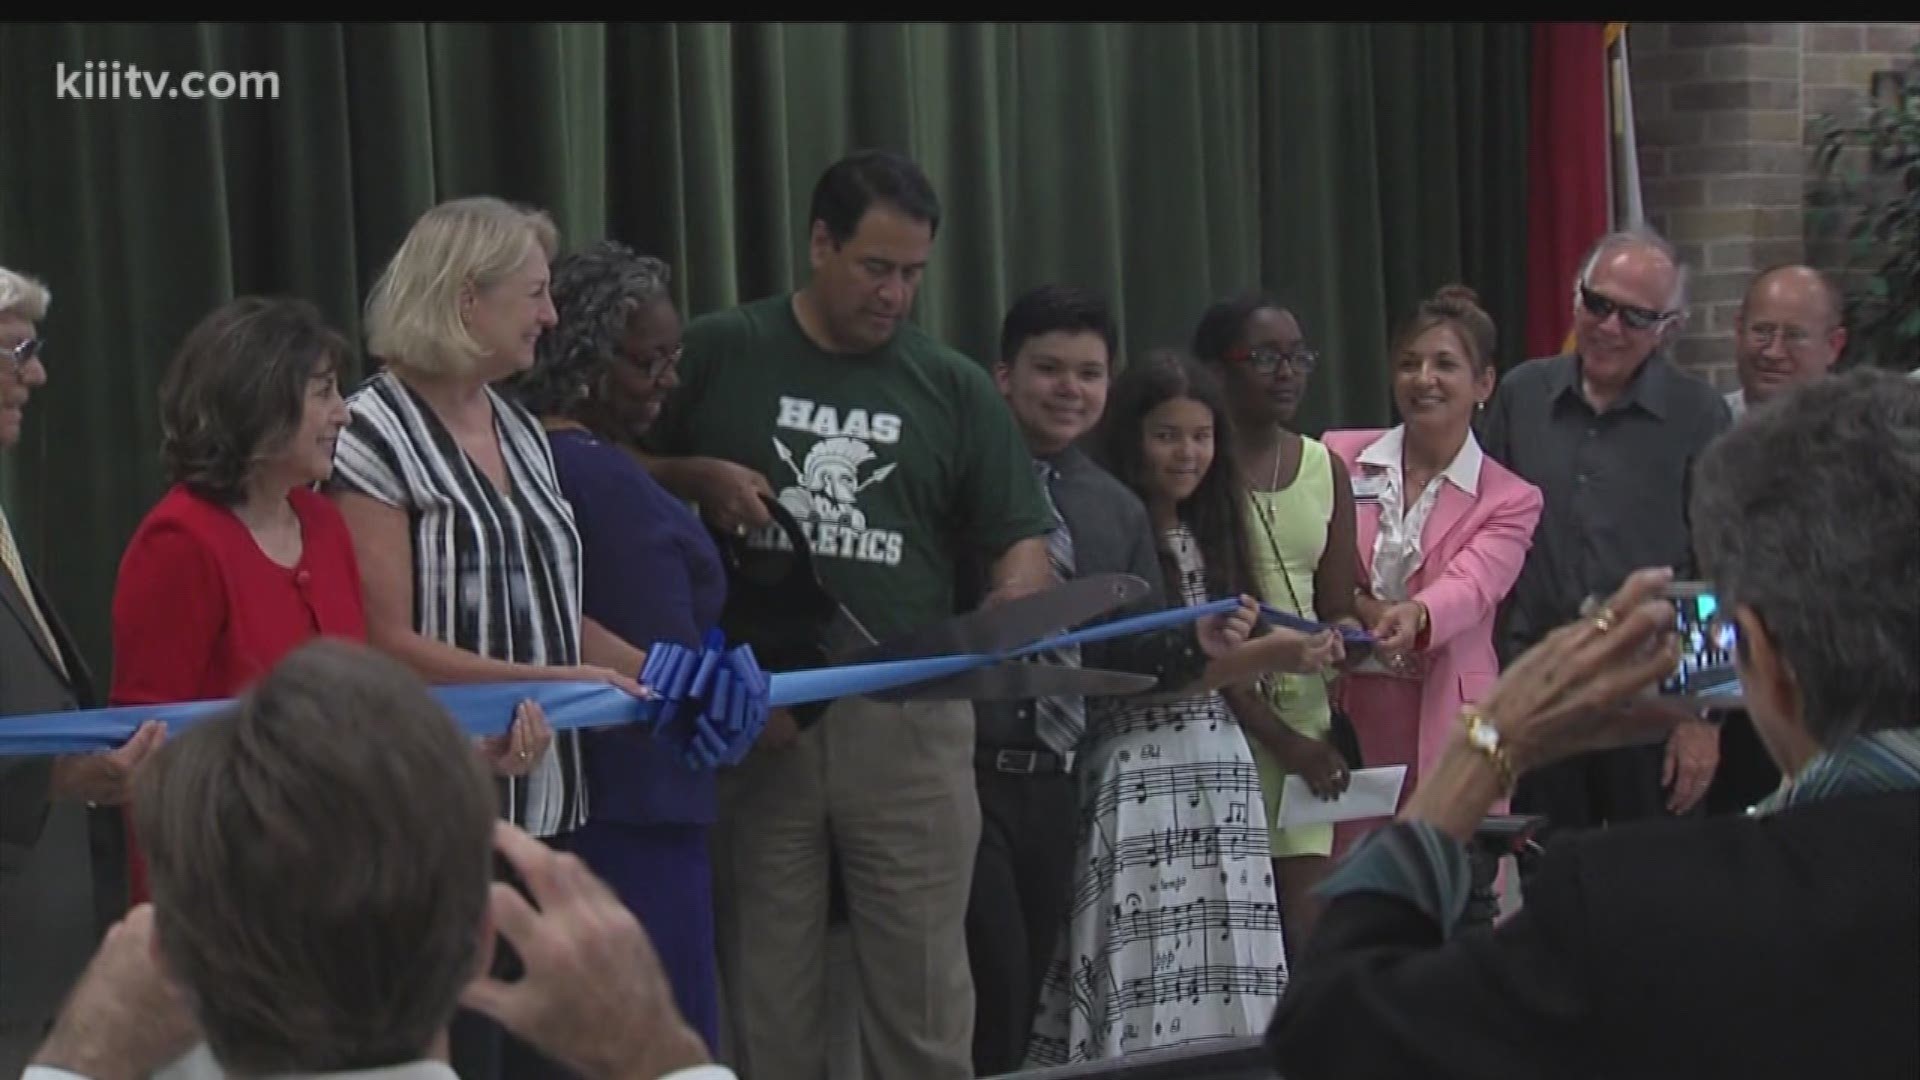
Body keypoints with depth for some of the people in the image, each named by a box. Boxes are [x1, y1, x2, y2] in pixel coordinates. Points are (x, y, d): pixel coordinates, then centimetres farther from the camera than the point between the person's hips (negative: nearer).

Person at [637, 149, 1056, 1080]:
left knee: (925, 993, 1)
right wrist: (699, 479, -9)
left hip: (908, 719, 1)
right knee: (767, 993, 7)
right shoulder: (719, 354, 4)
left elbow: (1023, 540, 6)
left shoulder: (953, 387, 8)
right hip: (752, 715, 0)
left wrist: (1006, 611, -16)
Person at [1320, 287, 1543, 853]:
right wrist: (1360, 607, -17)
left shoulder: (1510, 501, 5)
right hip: (1342, 717, 1)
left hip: (1443, 731, -1)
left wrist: (1414, 616, -35)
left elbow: (1470, 587, -13)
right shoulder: (1340, 459, 10)